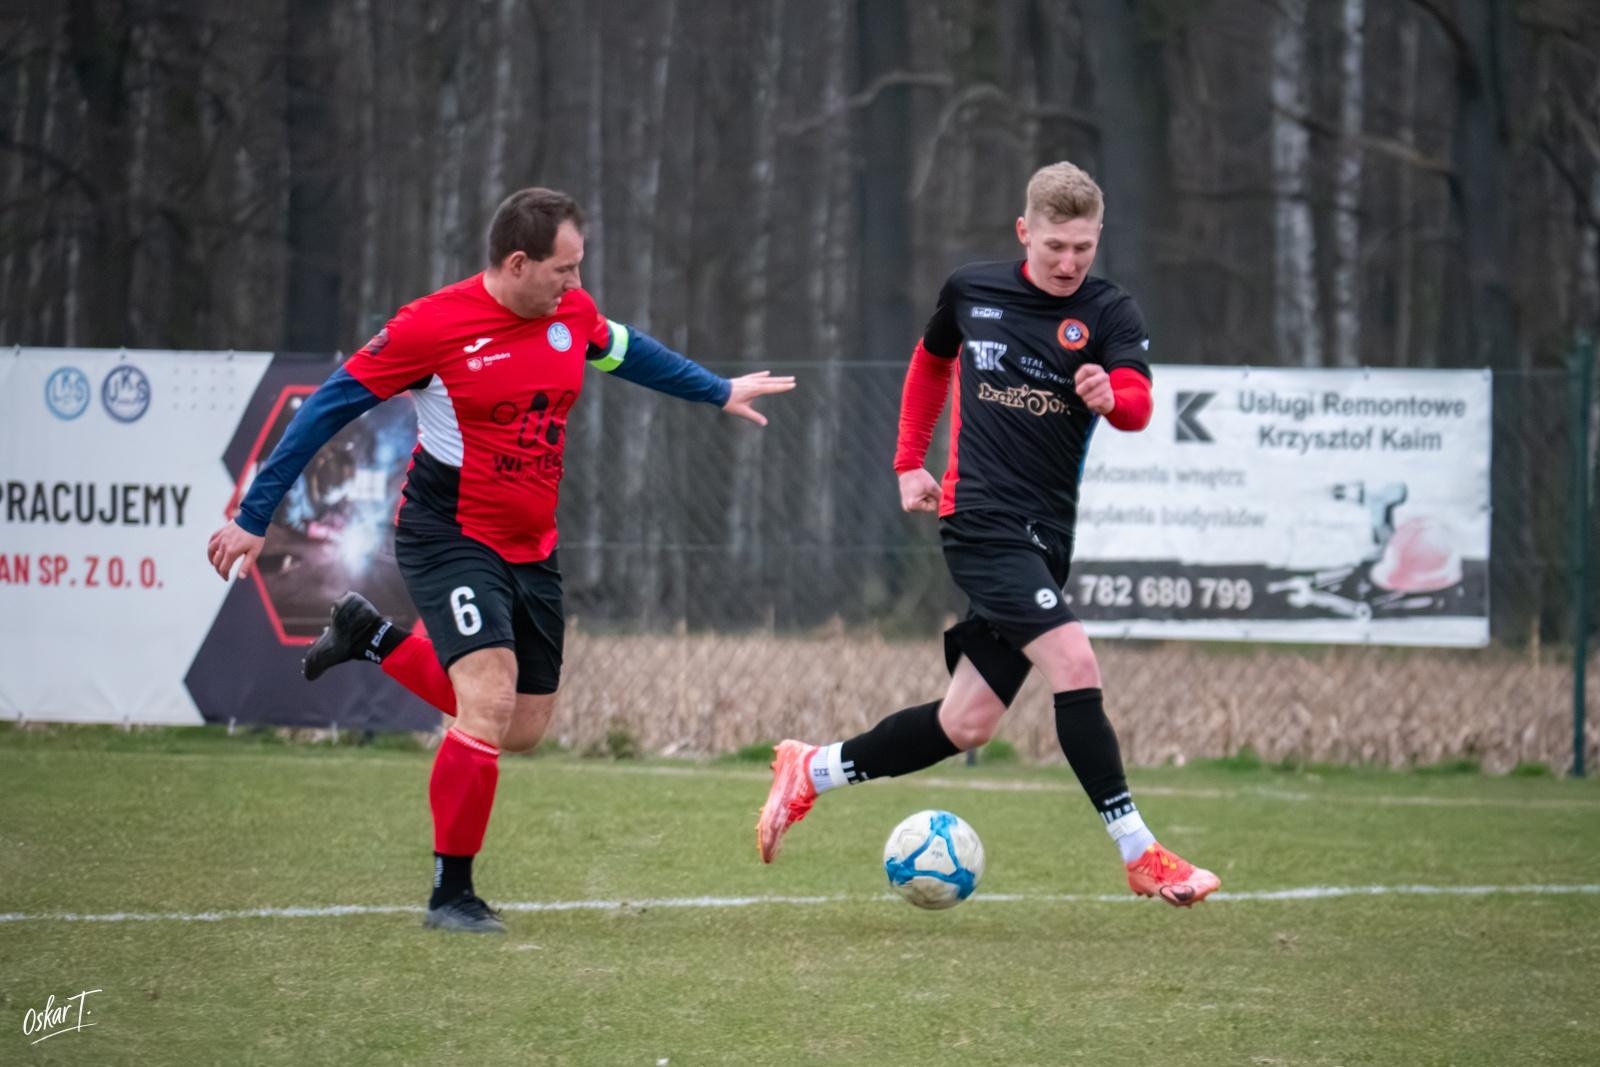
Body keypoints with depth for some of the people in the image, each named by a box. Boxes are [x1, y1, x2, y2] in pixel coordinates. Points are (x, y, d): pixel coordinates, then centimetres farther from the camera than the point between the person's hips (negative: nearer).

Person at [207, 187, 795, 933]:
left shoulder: (574, 314, -1)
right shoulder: (433, 326, -18)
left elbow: (627, 352, 23)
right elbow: (328, 409, -12)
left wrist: (720, 392, 32)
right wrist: (254, 518, -12)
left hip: (531, 548, 7)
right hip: (449, 539, -7)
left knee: (520, 730, 12)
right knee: (491, 703, -23)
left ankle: (372, 640, 34)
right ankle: (451, 894, -9)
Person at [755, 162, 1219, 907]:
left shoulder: (1110, 313, 0)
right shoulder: (971, 290, 3)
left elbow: (1137, 403, -18)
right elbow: (930, 361, 24)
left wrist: (1111, 396, -41)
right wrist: (909, 461, 19)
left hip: (1044, 537, 3)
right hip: (982, 518, -3)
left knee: (966, 725, 5)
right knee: (1074, 664, -21)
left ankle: (813, 772, 26)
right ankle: (1141, 856, -18)